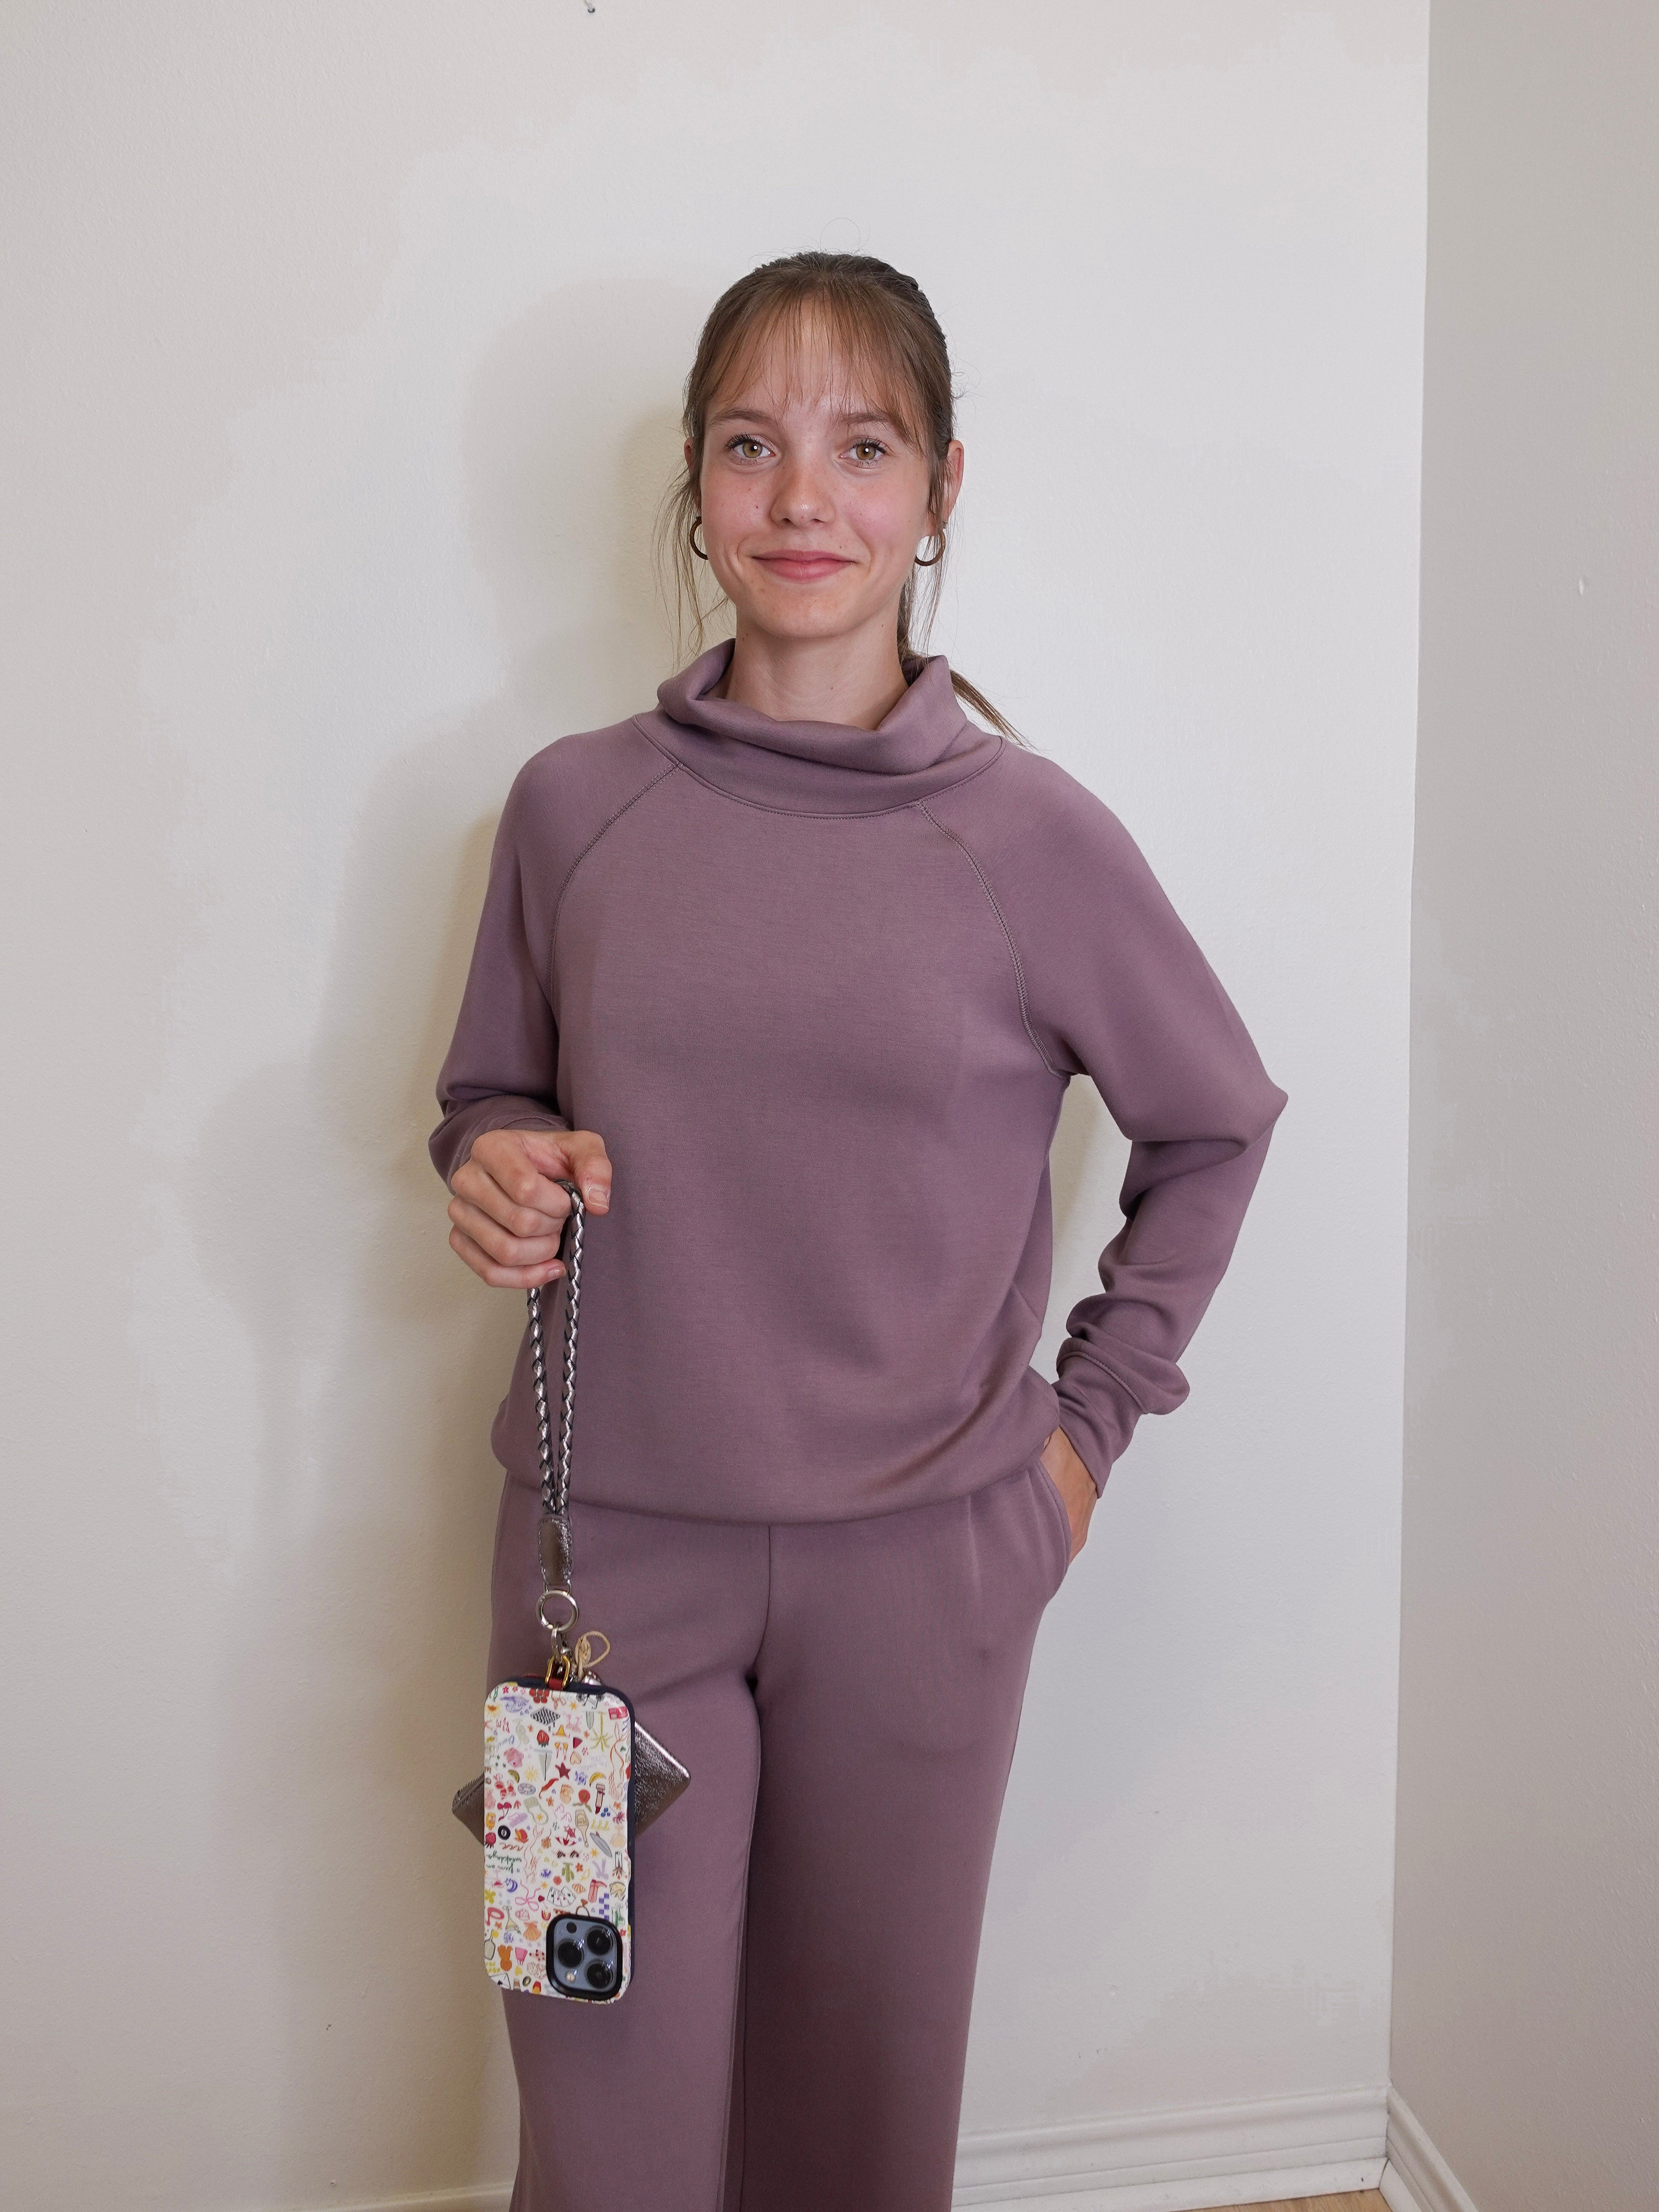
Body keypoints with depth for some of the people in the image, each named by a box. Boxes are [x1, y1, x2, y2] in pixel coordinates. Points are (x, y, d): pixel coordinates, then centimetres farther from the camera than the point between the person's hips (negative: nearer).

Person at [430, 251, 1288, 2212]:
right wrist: (494, 1175, -9)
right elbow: (485, 1098, 13)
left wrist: (1095, 1411, 5)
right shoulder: (572, 805, 0)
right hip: (611, 1543, 1)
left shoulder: (1031, 834, -4)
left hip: (921, 1559, 0)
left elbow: (1216, 1121, 9)